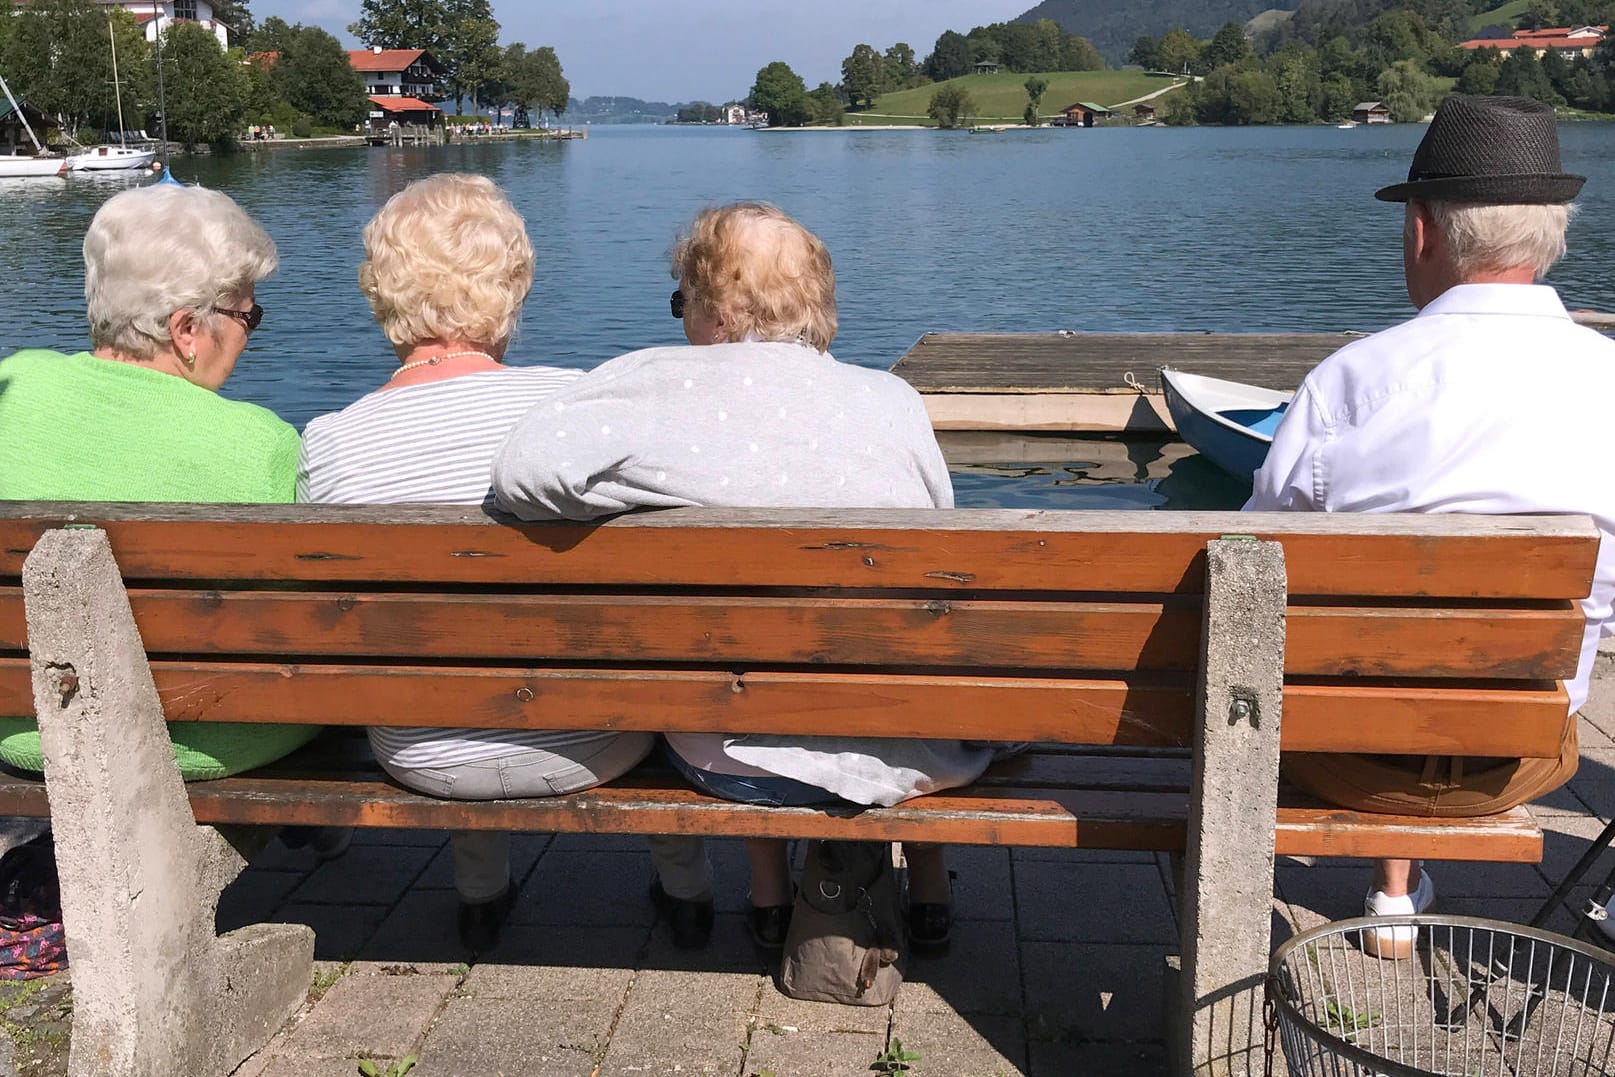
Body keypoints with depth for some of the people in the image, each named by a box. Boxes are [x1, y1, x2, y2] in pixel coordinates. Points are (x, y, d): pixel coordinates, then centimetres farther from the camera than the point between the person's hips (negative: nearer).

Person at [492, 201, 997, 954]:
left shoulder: (654, 384, -12)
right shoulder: (894, 401, -6)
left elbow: (523, 469, -24)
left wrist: (623, 510, -4)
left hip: (731, 763, 0)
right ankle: (926, 884, 42)